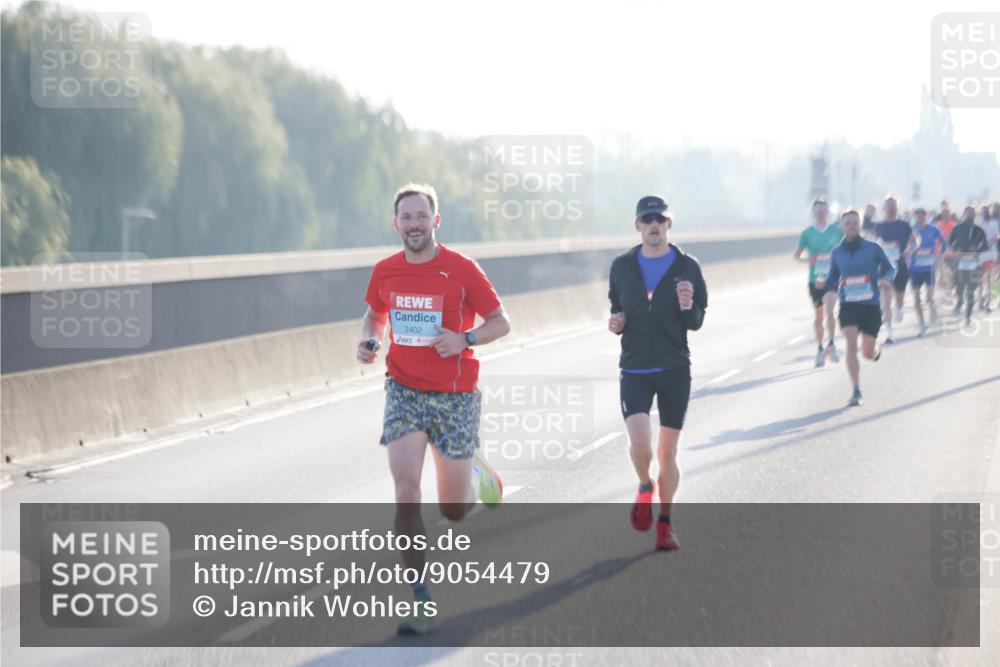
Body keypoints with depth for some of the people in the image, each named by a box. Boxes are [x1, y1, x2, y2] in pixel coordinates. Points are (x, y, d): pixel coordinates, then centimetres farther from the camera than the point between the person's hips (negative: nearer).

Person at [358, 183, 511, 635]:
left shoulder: (462, 270, -9)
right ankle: (421, 602, -13)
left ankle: (477, 476, 43)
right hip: (404, 391, 2)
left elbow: (500, 322, -2)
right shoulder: (385, 272, 1)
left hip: (455, 396, -2)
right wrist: (368, 341, -2)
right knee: (406, 487, -18)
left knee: (454, 511, 4)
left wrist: (466, 339, -21)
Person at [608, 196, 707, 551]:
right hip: (634, 371, 0)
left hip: (674, 371, 0)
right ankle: (645, 486, 15)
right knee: (640, 441, -18)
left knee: (667, 454, 3)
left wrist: (687, 307, -19)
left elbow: (697, 322, 3)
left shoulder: (687, 267, -1)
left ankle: (665, 521, 21)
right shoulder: (622, 266, 4)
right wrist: (616, 322, -3)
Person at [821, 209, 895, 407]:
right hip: (848, 306, 1)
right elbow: (833, 279, 14)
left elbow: (889, 268, 8)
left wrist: (886, 279, -15)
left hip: (871, 306, -1)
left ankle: (876, 348, 45)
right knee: (851, 346, -17)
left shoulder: (873, 248, -2)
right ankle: (856, 392, -11)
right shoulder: (837, 253, 5)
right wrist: (825, 285, -9)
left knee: (868, 353, 5)